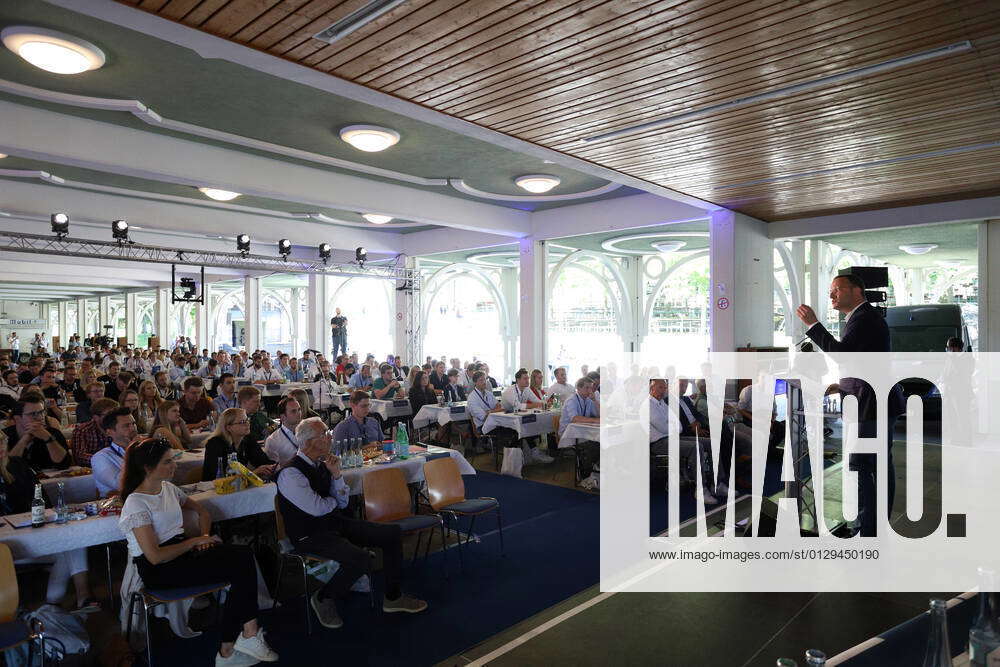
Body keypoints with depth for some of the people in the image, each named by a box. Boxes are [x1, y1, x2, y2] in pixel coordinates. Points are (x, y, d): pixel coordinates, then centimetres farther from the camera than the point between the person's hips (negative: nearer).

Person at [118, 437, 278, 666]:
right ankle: (249, 635, -10)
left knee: (244, 554, -20)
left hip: (180, 549, 7)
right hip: (157, 571, -7)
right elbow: (155, 556, -19)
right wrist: (194, 541, -12)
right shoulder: (136, 503, -14)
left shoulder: (167, 488, 10)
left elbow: (203, 512, 22)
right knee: (240, 567, -23)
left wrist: (204, 537, 4)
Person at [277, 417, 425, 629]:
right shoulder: (291, 473, -18)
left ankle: (393, 597, 12)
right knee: (360, 559, -31)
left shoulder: (321, 464, 6)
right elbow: (317, 508, -23)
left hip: (337, 523, 8)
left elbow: (343, 502, 8)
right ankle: (323, 599, -3)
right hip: (311, 535, -8)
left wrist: (336, 474, -7)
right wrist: (333, 501, -1)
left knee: (393, 532, 0)